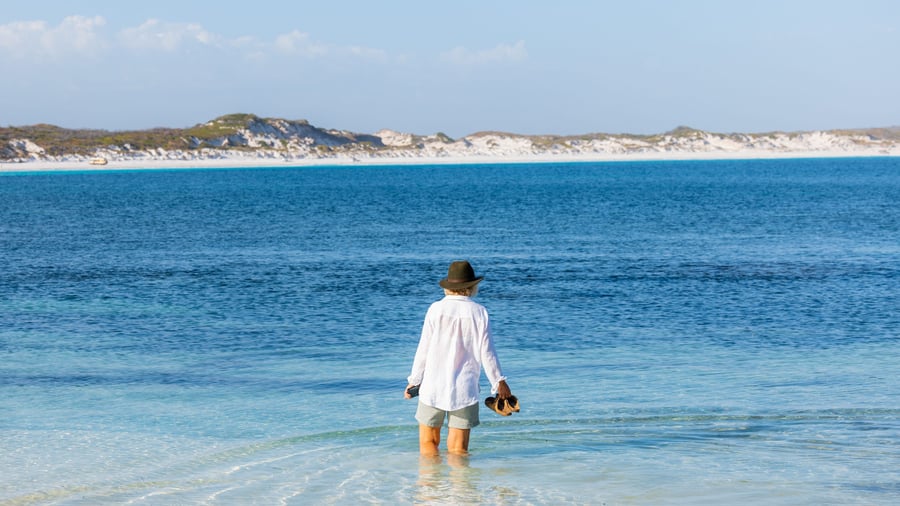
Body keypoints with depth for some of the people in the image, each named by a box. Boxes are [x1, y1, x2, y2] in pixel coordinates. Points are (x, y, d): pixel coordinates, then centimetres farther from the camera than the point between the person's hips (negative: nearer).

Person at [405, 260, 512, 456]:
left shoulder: (436, 309, -3)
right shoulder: (479, 312, -2)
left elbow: (423, 350, -1)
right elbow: (486, 353, -1)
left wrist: (414, 380, 9)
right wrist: (499, 382, 10)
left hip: (433, 387, 0)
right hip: (464, 389, 0)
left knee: (428, 442, 12)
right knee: (458, 448, 4)